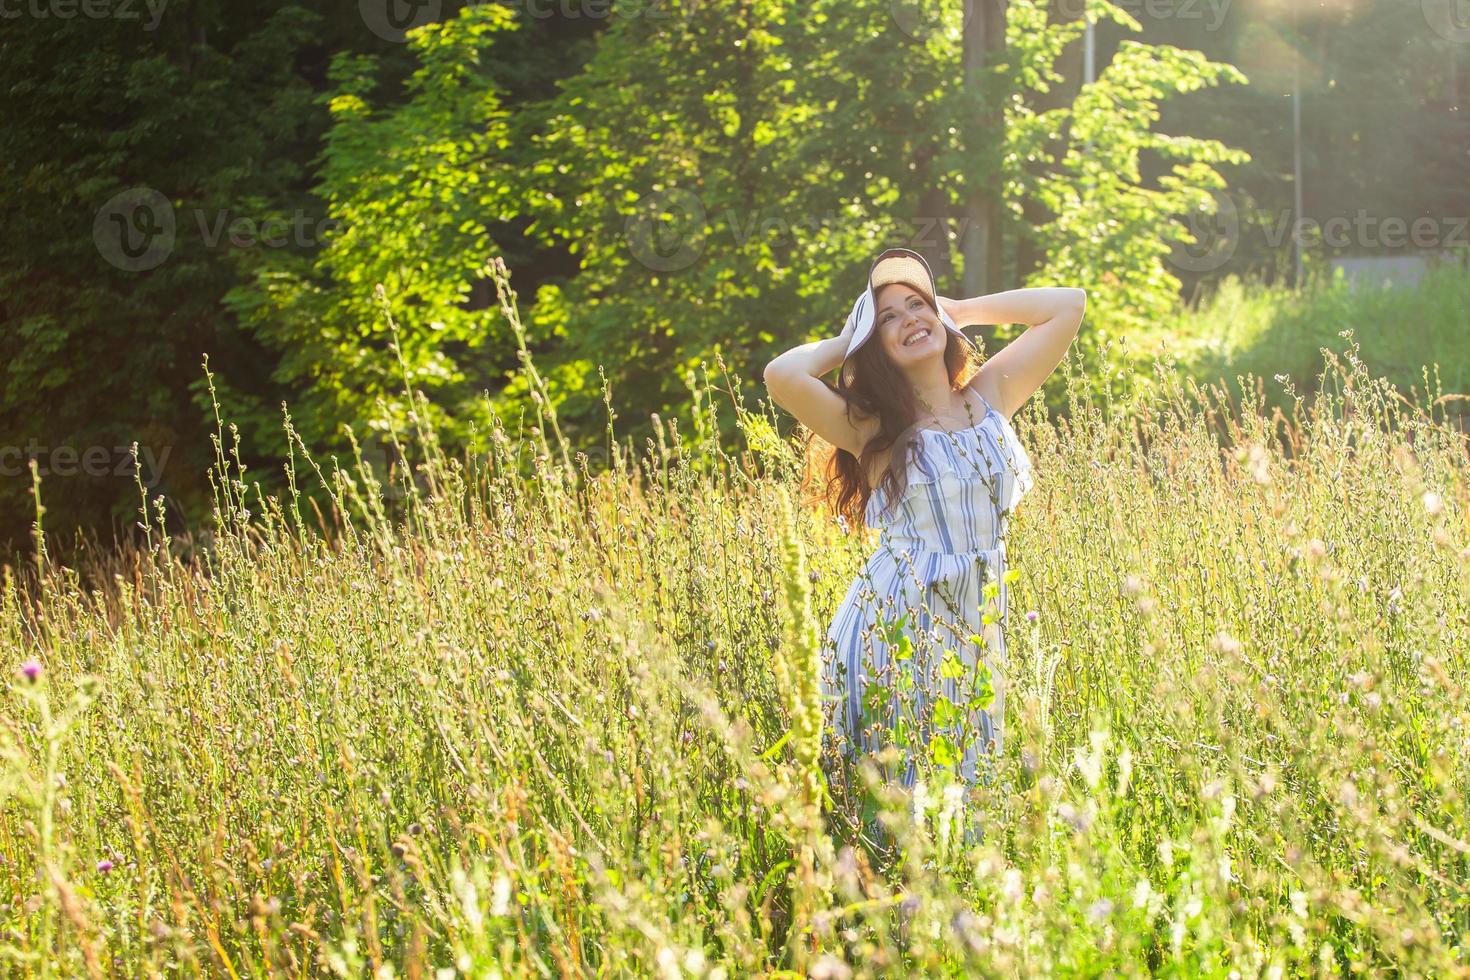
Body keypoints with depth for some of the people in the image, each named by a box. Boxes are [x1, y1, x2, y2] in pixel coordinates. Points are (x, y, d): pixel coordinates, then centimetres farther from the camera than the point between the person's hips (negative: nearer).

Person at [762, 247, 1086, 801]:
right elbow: (782, 376, -23)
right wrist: (844, 343, -3)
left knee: (968, 787, 9)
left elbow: (1068, 305, 9)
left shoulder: (990, 395, 7)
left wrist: (959, 310, 10)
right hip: (895, 627, -4)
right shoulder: (871, 427, -6)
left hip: (979, 628, 4)